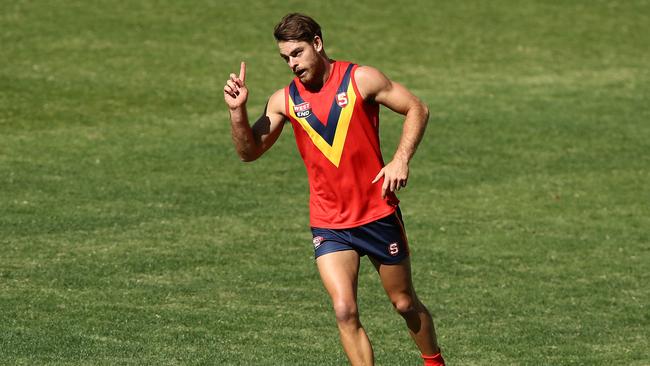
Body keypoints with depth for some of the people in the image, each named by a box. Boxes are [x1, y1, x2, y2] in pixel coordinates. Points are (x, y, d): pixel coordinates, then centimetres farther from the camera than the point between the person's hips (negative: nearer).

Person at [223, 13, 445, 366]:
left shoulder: (361, 79, -9)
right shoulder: (285, 100, -1)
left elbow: (417, 109, -1)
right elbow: (250, 151, 0)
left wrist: (401, 159, -13)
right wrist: (237, 110, -16)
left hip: (378, 214, -1)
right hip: (328, 224, 1)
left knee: (405, 303, 13)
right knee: (344, 310, -16)